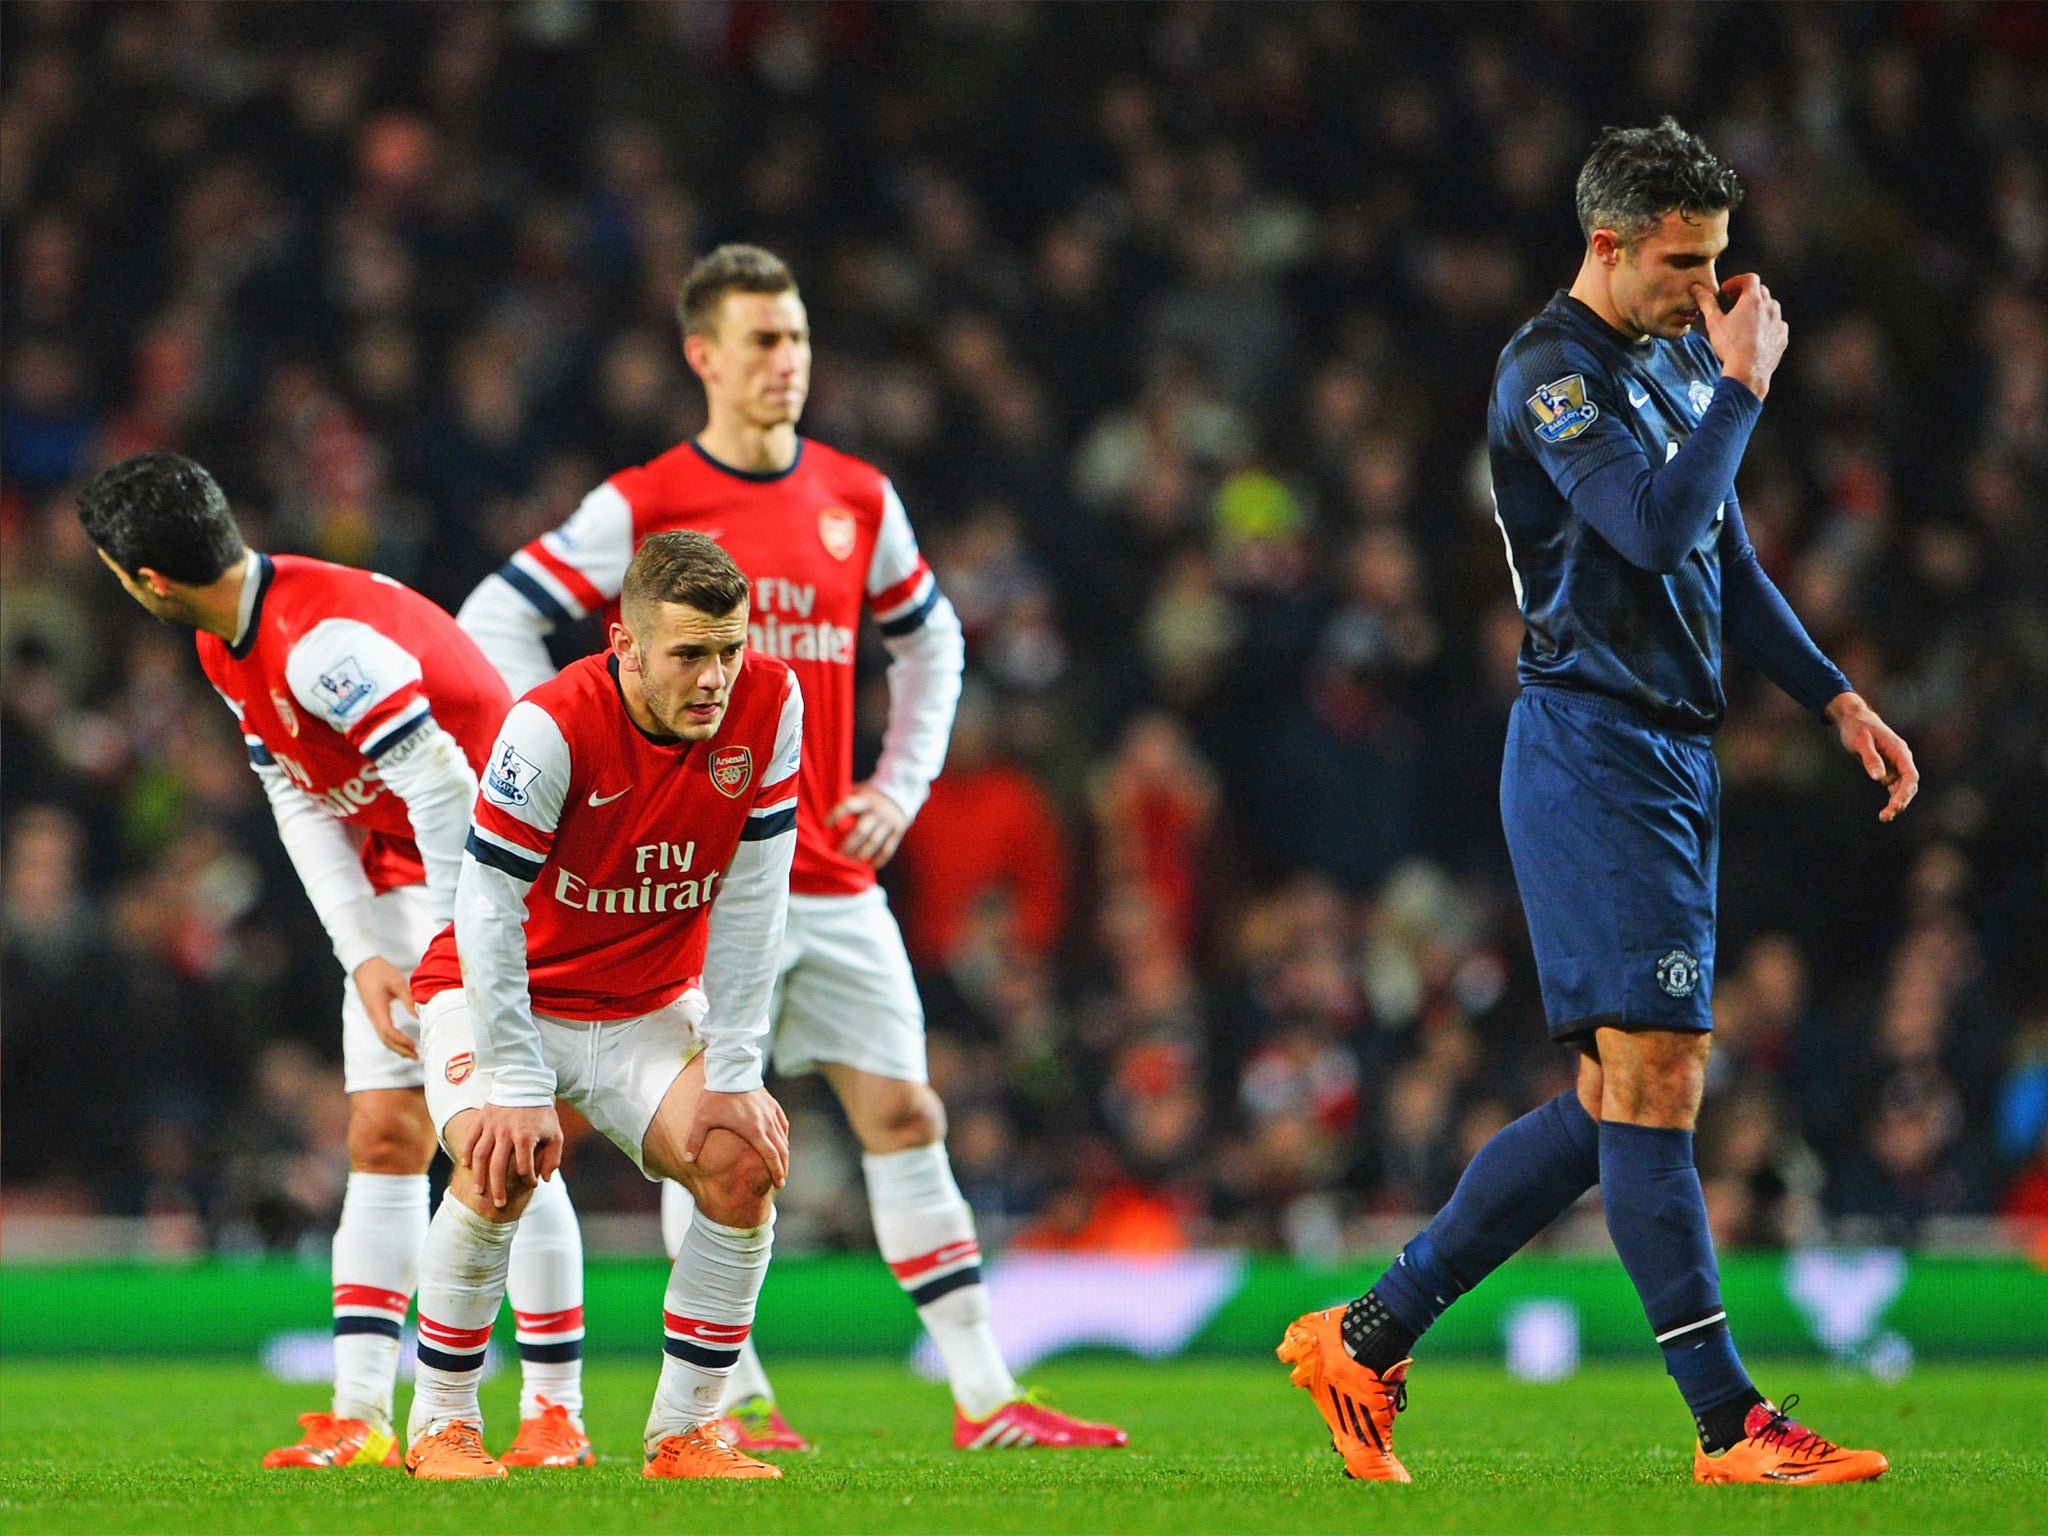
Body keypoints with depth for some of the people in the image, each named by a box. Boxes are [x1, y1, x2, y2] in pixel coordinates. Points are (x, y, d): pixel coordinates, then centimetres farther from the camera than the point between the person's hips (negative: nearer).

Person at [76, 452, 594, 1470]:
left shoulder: (321, 642, -28)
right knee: (384, 1138, 2)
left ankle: (555, 1414, -4)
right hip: (395, 884, 9)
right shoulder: (226, 652, 4)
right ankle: (361, 1415, 0)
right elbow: (304, 807, 7)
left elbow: (445, 791, -27)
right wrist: (364, 957, -5)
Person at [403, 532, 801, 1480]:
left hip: (652, 1007, 4)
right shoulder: (554, 725, -28)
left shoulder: (769, 704, -17)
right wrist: (516, 1090, -28)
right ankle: (442, 1423, -10)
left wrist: (732, 1078, -14)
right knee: (501, 1167, -28)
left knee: (742, 1164, -17)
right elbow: (487, 912, -25)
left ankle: (685, 1432, -3)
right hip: (506, 996, -4)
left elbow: (750, 904, -11)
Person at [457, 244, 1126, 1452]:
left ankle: (985, 1397, 3)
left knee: (906, 1117, 1)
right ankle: (733, 1397, 6)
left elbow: (931, 637, 24)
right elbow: (492, 623, -3)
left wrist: (903, 784, 11)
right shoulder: (642, 507, -4)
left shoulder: (859, 500, 9)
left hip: (834, 877, 4)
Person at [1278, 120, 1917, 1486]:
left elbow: (1725, 558, 26)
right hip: (1593, 748, -10)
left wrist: (1834, 696, 20)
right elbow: (1659, 529, -24)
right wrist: (1743, 386, -13)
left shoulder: (1675, 358, 17)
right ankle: (1732, 1426, -10)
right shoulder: (1552, 373, -11)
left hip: (1676, 757, 10)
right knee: (1655, 1082, -10)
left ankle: (1366, 1340, 15)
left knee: (1620, 1099, 9)